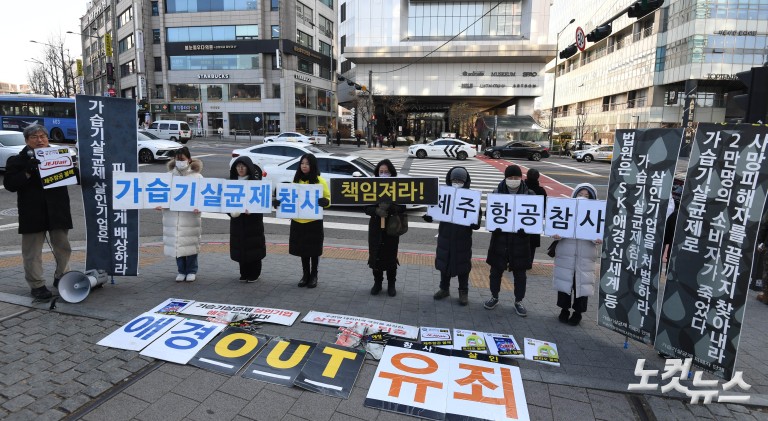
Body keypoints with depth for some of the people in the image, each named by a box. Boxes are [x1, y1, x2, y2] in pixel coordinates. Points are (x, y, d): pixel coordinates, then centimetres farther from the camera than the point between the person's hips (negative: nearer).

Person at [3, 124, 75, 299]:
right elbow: (9, 184, -6)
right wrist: (28, 172, -21)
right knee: (32, 252, 3)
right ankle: (37, 285, 13)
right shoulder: (17, 160, 2)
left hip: (58, 211, 2)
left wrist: (74, 168, -10)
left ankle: (61, 277, 27)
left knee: (63, 247, 10)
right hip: (32, 214, -2)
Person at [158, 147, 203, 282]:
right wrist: (160, 204, -11)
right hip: (173, 215, 3)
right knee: (176, 244, 8)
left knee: (190, 244, 4)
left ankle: (191, 271, 19)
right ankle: (181, 271, 22)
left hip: (190, 216, -3)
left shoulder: (196, 176, -1)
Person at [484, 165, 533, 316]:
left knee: (519, 272, 9)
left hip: (520, 240, 0)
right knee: (496, 270, 11)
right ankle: (494, 297, 31)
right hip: (500, 238, 1)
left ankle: (519, 301, 26)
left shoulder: (529, 195, -2)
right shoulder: (497, 192, -1)